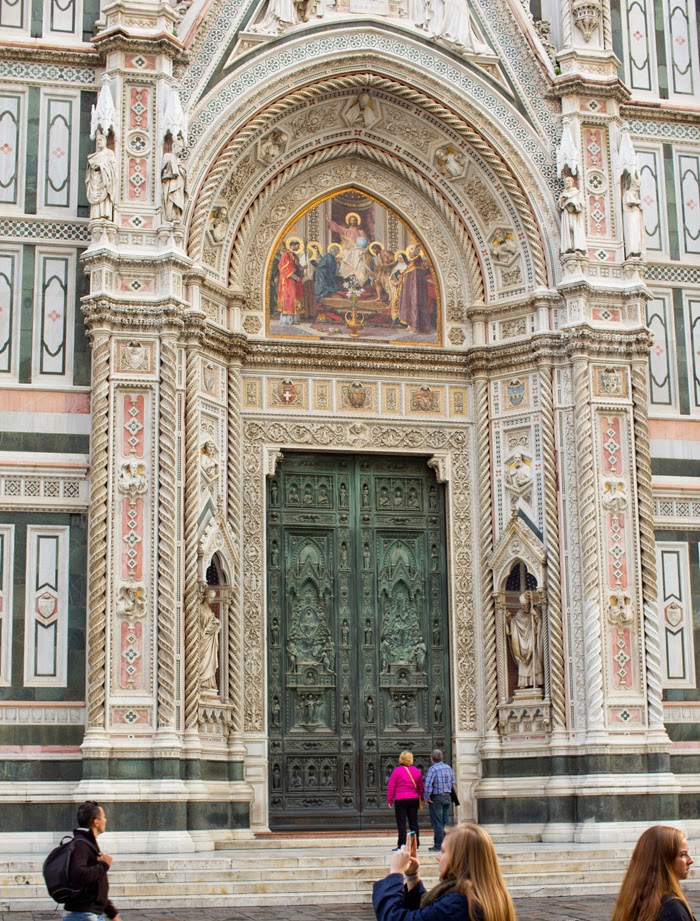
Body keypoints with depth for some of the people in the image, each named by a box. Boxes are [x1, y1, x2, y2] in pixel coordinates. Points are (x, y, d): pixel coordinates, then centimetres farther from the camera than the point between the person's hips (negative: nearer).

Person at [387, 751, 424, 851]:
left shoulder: (397, 771, -7)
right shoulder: (417, 771, 5)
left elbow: (391, 786, -6)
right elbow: (421, 786, 13)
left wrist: (389, 800, 2)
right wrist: (421, 798, 23)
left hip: (400, 800, -4)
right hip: (414, 799, 4)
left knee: (401, 823, -1)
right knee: (413, 822, 10)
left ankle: (402, 845, -3)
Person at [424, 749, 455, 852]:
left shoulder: (432, 769, -16)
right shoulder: (448, 768, 6)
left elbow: (427, 785, -21)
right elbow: (452, 782, 14)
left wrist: (427, 798, -13)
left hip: (436, 798, -6)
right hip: (447, 797, 6)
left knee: (437, 822, -2)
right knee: (446, 821, 12)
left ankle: (438, 845, -2)